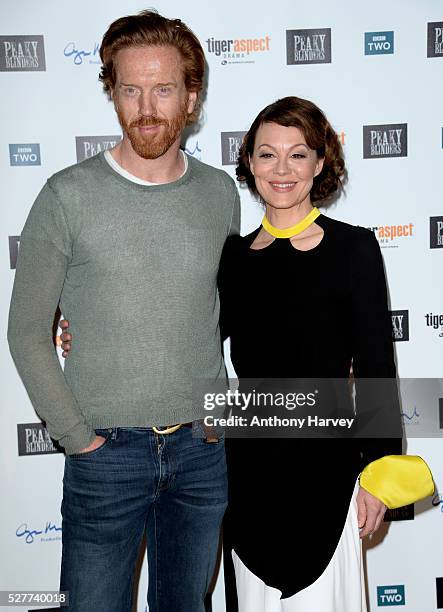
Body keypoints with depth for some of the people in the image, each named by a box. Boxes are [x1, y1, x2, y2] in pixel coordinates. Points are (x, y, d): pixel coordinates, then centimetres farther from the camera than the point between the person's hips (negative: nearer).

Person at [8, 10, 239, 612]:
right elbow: (27, 333, -5)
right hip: (108, 450, -3)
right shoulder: (69, 195, -9)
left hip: (204, 448, 3)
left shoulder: (221, 193, 1)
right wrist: (77, 437, -8)